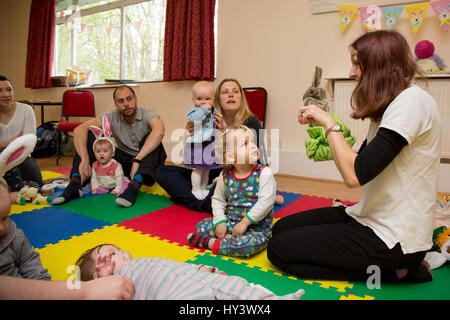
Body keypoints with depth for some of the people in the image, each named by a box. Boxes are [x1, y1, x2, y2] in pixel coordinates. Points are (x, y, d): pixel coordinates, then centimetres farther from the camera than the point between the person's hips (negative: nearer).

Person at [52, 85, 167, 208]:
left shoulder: (148, 115, -17)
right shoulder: (112, 117, -7)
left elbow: (159, 132, -42)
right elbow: (79, 130, -18)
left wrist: (137, 160, -47)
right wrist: (84, 161, -32)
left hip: (148, 162, -3)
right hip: (125, 162, 3)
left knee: (148, 137, -33)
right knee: (90, 136, -10)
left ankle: (134, 186, -47)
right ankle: (75, 184, -23)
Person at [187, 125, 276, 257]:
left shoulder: (264, 173, -15)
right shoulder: (225, 176, -2)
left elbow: (266, 202, -19)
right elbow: (218, 200, 10)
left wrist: (245, 222, -19)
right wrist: (220, 221, -5)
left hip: (257, 227, -4)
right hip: (231, 222, 4)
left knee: (246, 244, -33)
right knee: (202, 226, -4)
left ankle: (208, 242, -12)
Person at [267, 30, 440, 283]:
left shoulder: (412, 101, -20)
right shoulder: (390, 104, 11)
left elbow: (355, 175, -28)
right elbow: (362, 161, 8)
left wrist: (329, 123, -17)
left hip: (394, 238, -10)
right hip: (372, 218, 10)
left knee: (280, 249, -9)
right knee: (282, 228, 11)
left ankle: (391, 272, -1)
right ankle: (383, 266, 9)